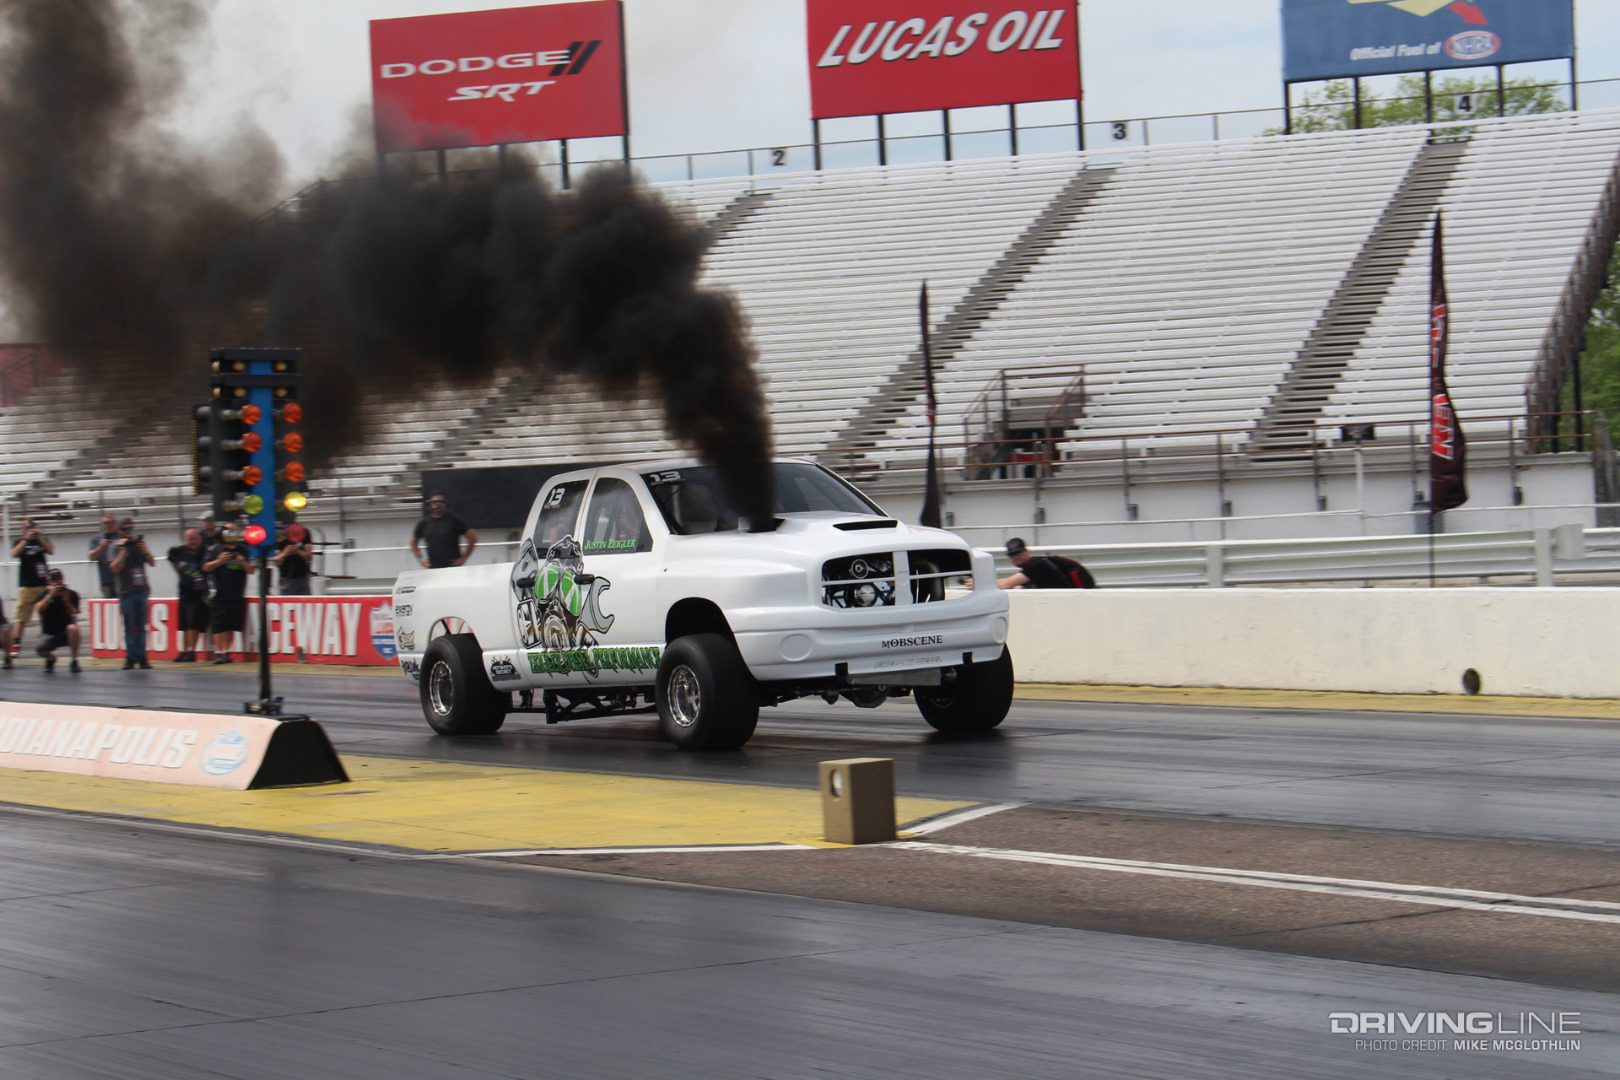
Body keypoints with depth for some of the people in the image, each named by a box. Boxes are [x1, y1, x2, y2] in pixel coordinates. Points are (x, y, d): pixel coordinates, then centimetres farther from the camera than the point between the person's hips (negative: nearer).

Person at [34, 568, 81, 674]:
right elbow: (40, 609, -16)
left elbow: (73, 614, -12)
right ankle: (50, 657, 12)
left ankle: (75, 662, -23)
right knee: (39, 649, -28)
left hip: (66, 633, -1)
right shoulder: (45, 594, 2)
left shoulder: (72, 594, -3)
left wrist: (66, 600, -25)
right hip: (50, 635, 1)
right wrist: (50, 595, -26)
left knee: (73, 628, -37)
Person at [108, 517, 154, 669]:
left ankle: (141, 657, 4)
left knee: (141, 627, 3)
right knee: (129, 627, -3)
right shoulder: (118, 548, 3)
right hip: (126, 592, -3)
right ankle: (130, 658, 0)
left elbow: (152, 562, 13)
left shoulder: (138, 544, 14)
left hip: (142, 590, 3)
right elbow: (116, 568, -9)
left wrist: (145, 550, -3)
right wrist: (123, 550, -12)